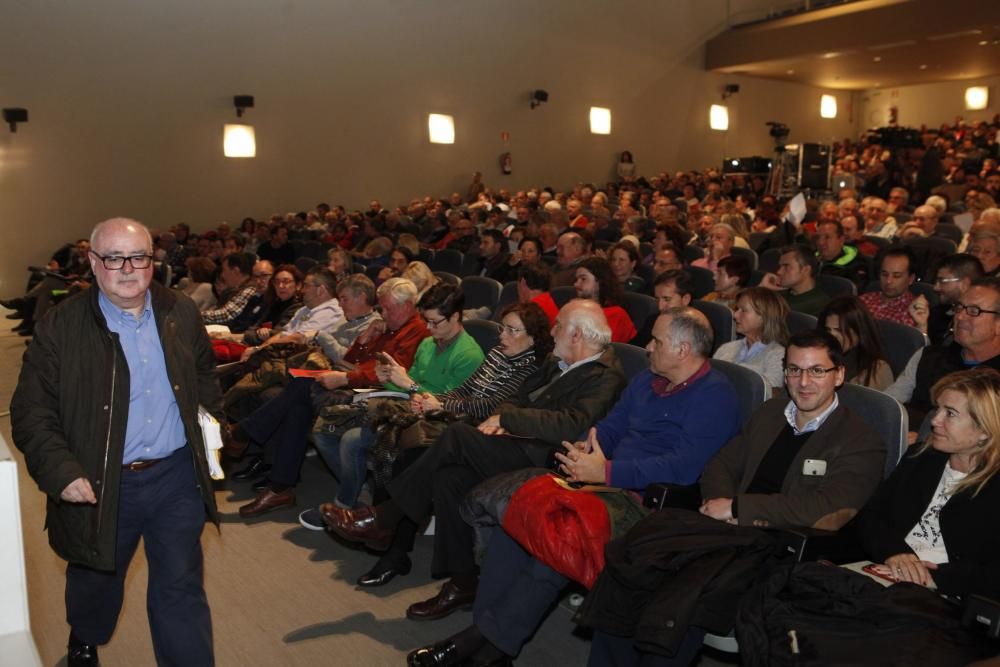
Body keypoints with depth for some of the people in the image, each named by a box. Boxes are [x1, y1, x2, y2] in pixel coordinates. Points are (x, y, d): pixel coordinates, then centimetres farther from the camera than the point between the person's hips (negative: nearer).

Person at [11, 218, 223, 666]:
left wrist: (212, 418, 6)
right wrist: (59, 471, -20)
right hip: (99, 485, 0)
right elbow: (31, 414, -9)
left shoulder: (181, 313, 0)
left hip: (176, 476, 1)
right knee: (96, 582, 24)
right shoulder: (60, 329, -10)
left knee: (181, 591, 5)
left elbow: (204, 372, 17)